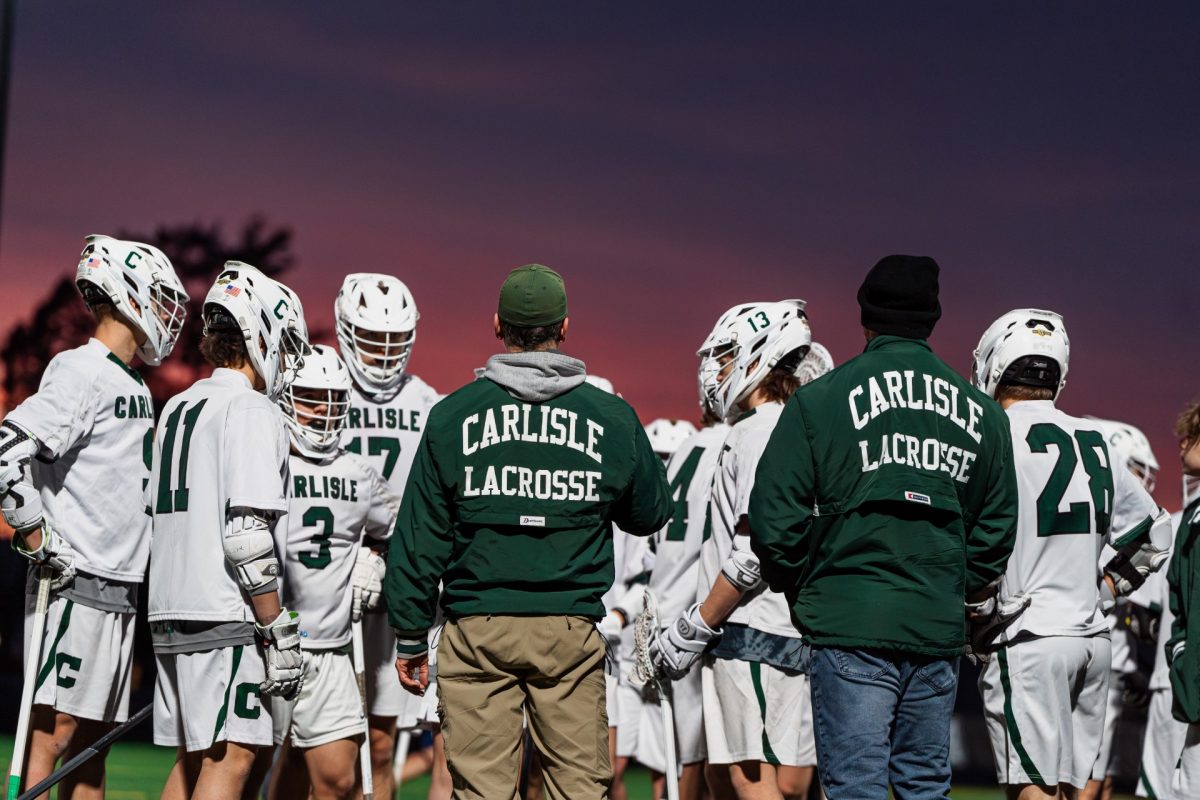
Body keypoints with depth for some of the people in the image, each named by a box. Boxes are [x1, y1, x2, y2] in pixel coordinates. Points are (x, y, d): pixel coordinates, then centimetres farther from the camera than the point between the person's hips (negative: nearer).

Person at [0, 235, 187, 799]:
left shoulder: (136, 387, 17)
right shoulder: (81, 372, -11)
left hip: (118, 591, 9)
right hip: (75, 584, -9)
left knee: (92, 742, 11)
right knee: (53, 733, -10)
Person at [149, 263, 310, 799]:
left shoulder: (178, 408, 17)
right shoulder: (252, 410, -9)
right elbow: (248, 538, -17)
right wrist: (280, 634, -14)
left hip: (169, 612, 9)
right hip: (224, 615, -9)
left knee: (193, 757, 13)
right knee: (231, 756, -7)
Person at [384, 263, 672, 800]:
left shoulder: (452, 416, 0)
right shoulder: (611, 418, 2)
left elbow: (420, 537, 2)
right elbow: (650, 515, 16)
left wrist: (411, 636, 9)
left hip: (477, 629, 0)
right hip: (570, 631, 1)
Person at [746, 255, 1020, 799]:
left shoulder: (820, 400, -3)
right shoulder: (981, 412, 10)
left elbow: (775, 520, -4)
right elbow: (997, 528, 15)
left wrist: (805, 595, 10)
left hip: (851, 628, -4)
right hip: (939, 632, 4)